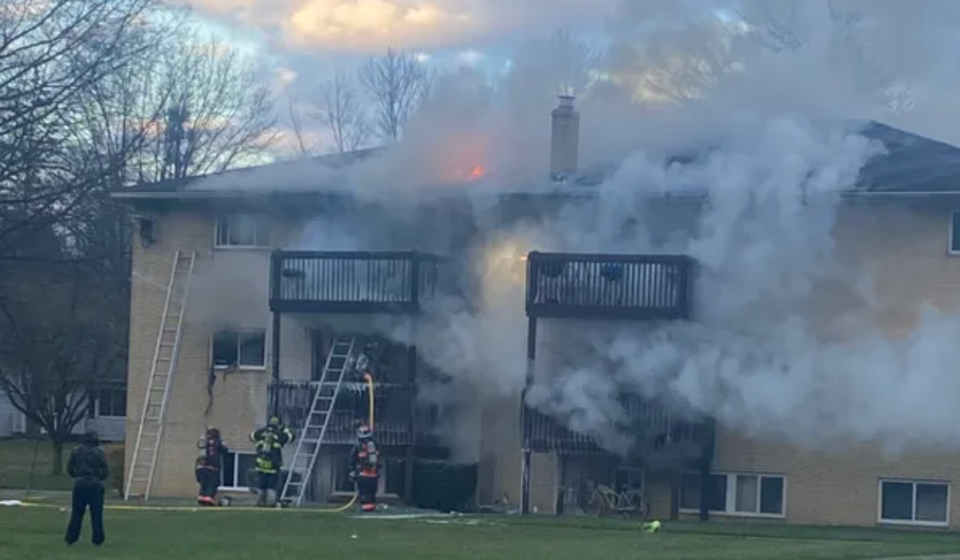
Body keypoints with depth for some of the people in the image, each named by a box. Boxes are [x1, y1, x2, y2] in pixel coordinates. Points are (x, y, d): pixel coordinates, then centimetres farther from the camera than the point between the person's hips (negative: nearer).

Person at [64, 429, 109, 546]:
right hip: (95, 486, -2)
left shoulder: (75, 451, 2)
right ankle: (98, 538, 4)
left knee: (76, 513, 7)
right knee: (96, 514, 4)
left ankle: (71, 538, 6)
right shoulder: (99, 452, -6)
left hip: (79, 484, 2)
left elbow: (69, 469, 6)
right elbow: (106, 471, -6)